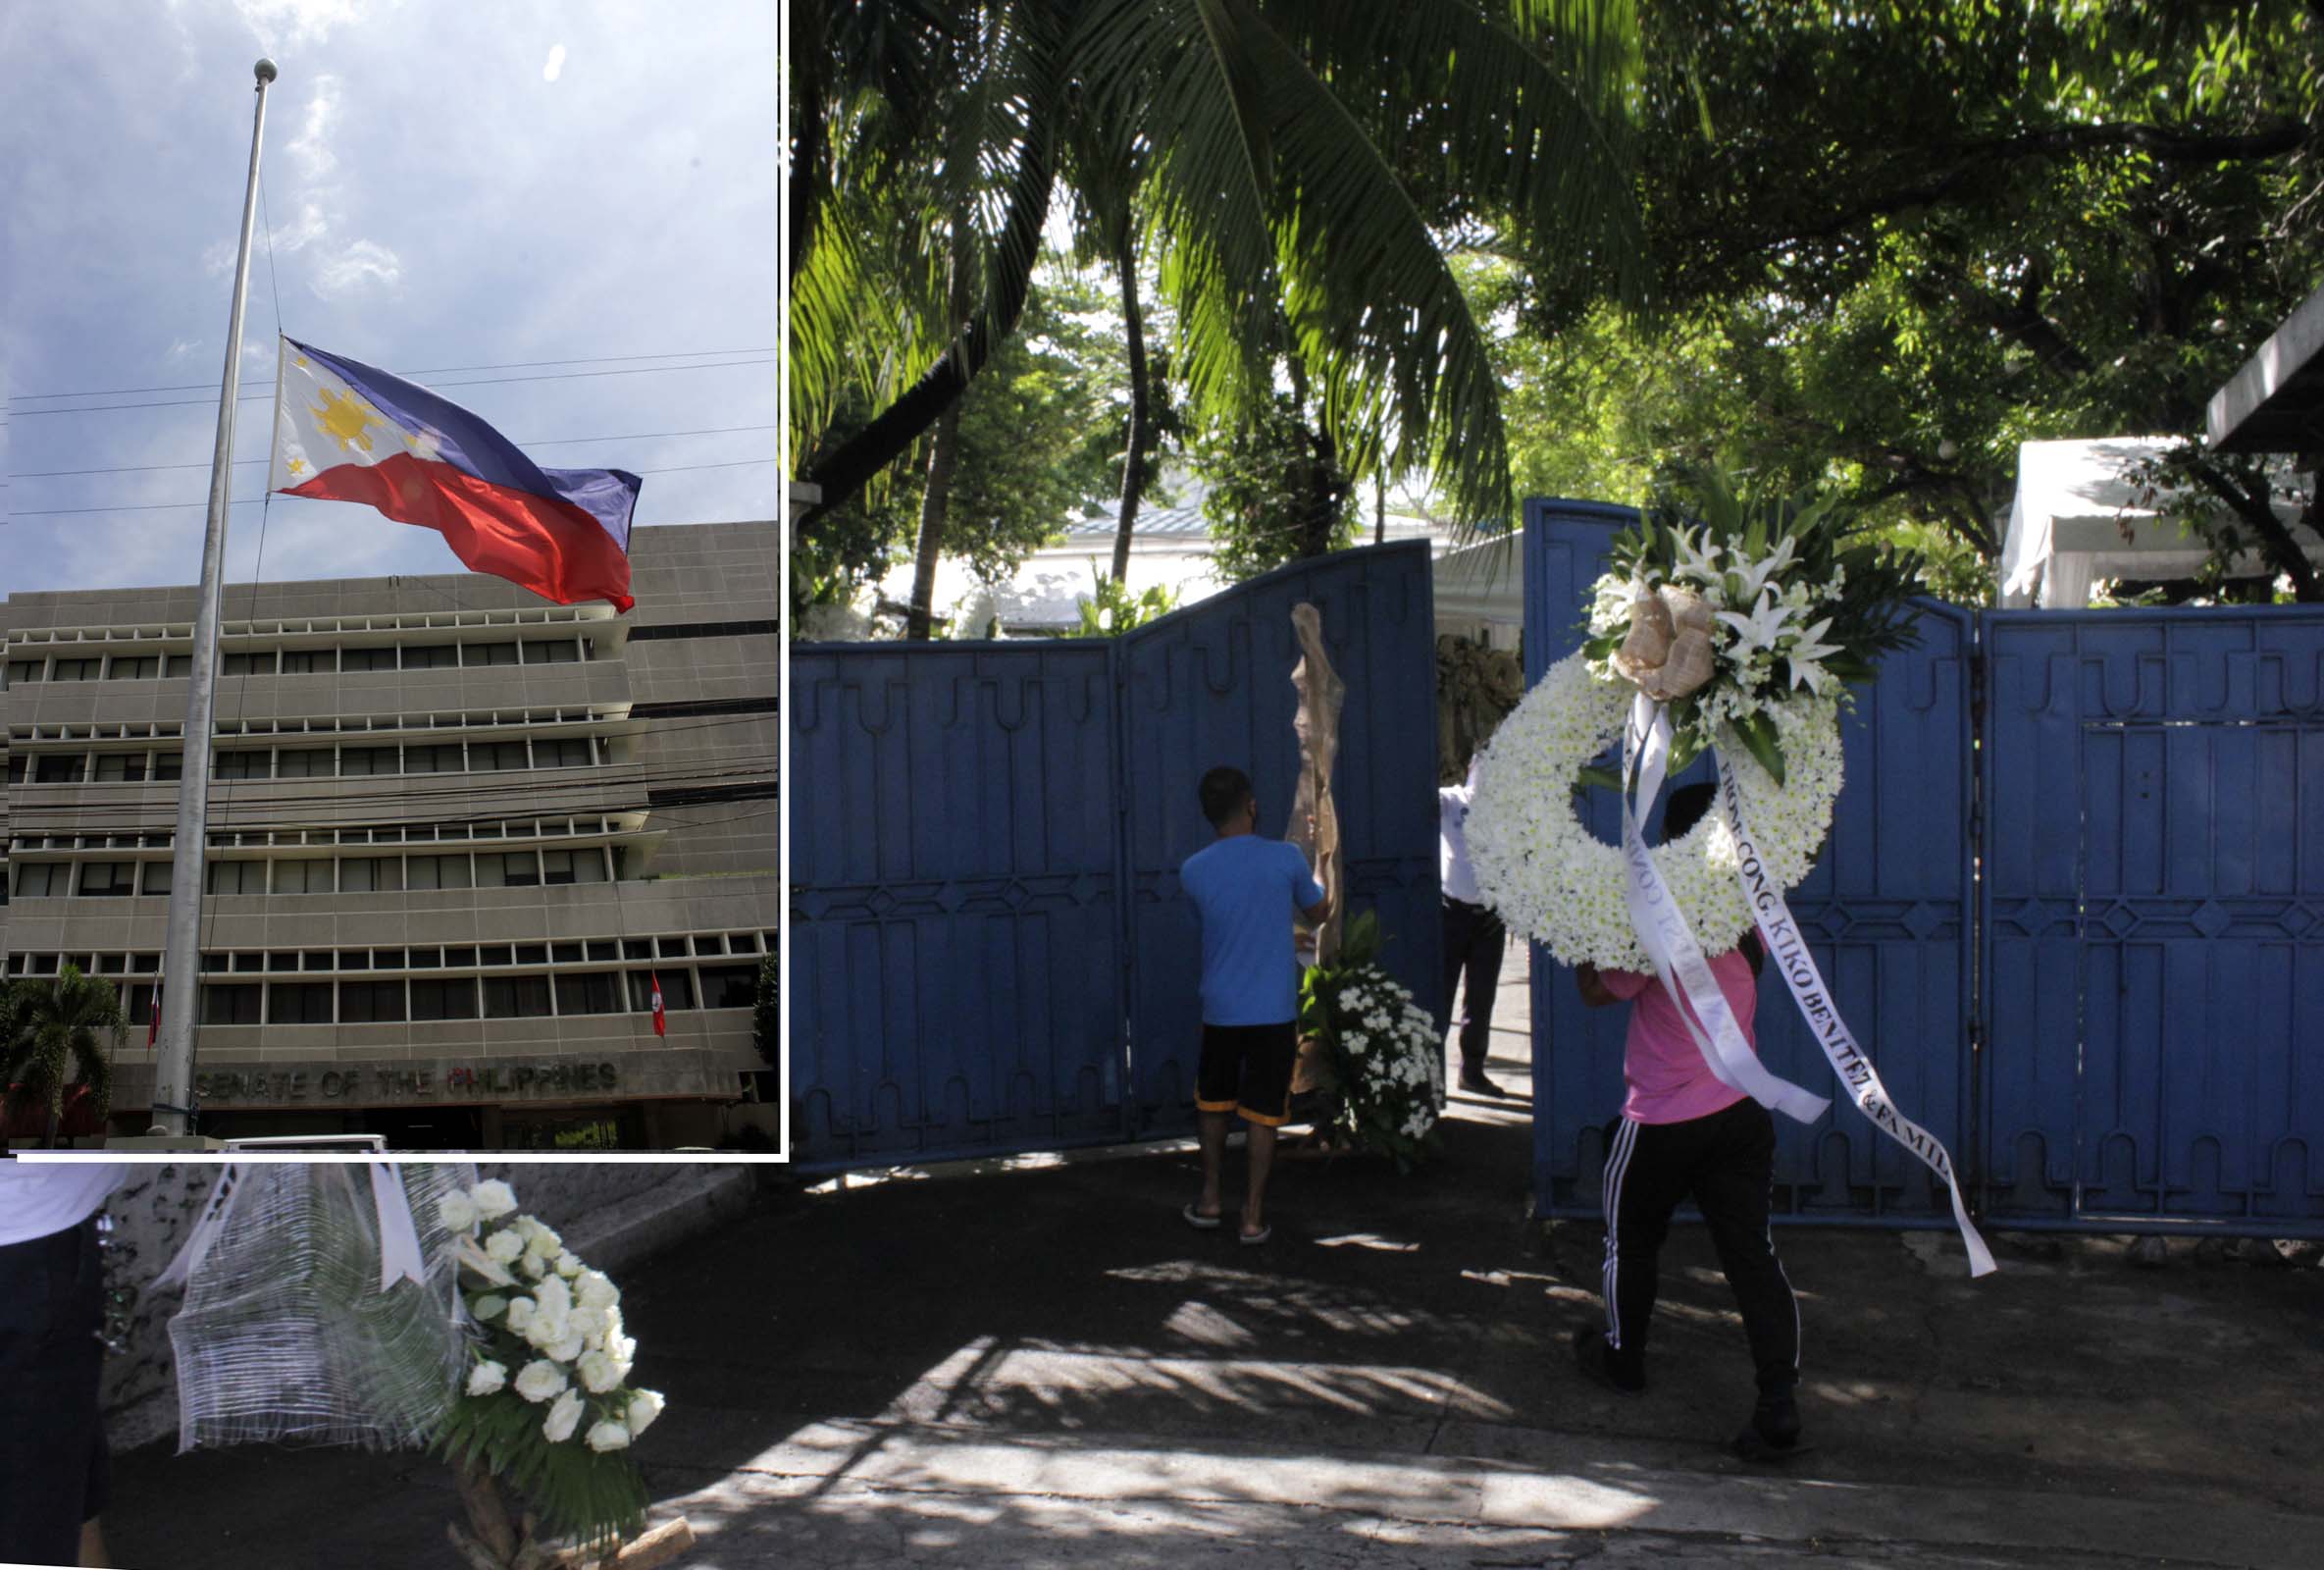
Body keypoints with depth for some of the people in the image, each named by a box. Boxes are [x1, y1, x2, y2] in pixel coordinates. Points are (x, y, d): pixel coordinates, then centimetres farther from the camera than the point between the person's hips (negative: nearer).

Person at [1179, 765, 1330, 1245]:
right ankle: (1254, 1215, 10)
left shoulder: (1192, 871, -5)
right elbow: (1318, 912, 8)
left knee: (1214, 1106, 20)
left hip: (1219, 1010, 2)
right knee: (1263, 1115, 6)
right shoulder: (1286, 858, -9)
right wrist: (1325, 892, 31)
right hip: (1274, 1011, -2)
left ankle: (1210, 1201, 27)